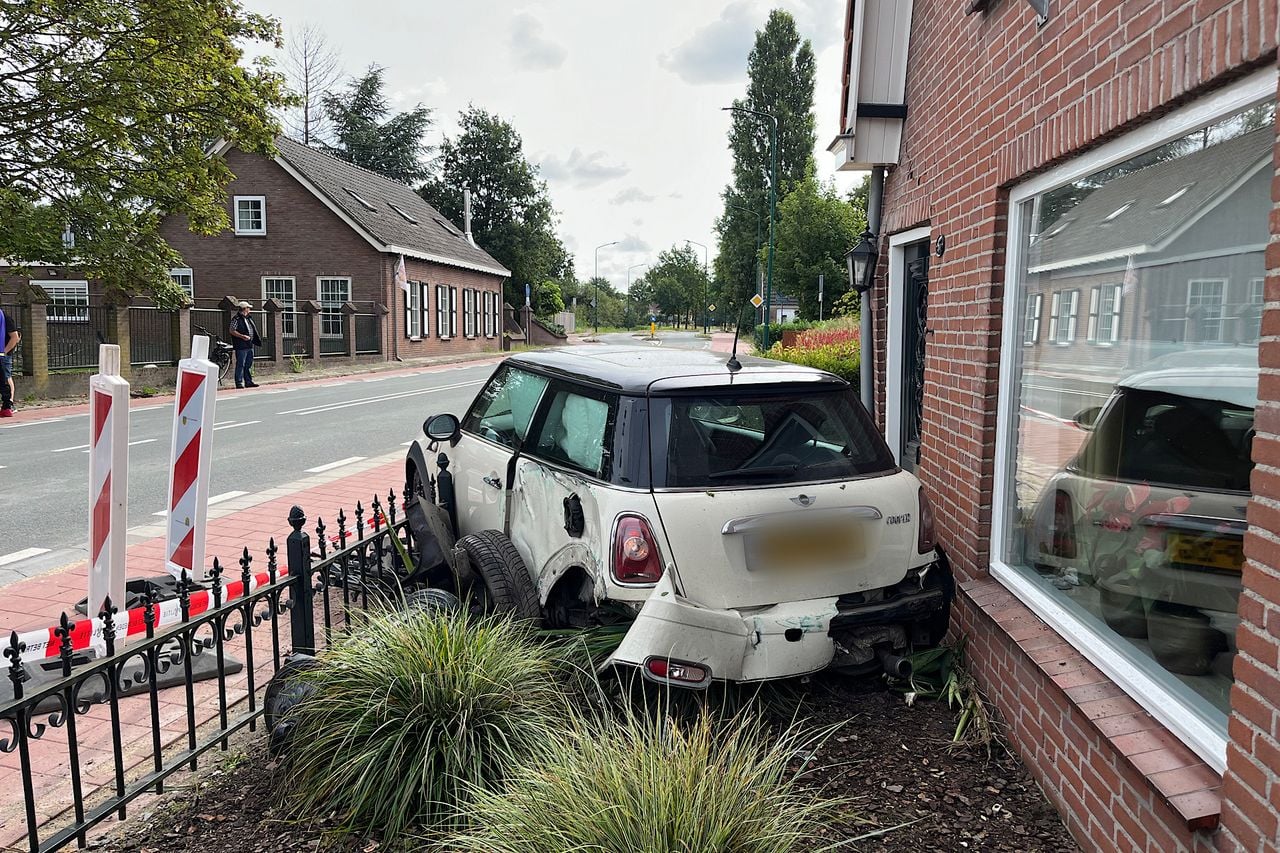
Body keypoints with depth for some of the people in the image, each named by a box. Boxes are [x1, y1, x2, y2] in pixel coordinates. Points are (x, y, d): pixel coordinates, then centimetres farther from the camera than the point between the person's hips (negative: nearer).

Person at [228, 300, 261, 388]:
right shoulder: (236, 319, -9)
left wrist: (256, 339, 12)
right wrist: (243, 336, -20)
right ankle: (239, 383, -3)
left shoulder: (248, 318, 16)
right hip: (241, 346, -9)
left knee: (249, 365, 13)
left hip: (250, 345, 9)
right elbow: (232, 331, -12)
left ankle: (249, 381, 20)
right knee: (240, 365, -5)